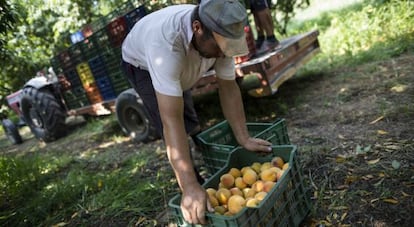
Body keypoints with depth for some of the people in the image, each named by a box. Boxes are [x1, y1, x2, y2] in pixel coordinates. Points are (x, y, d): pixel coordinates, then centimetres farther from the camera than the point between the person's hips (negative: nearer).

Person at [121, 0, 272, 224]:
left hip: (180, 70, 5)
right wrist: (190, 187, -52)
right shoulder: (166, 43, -48)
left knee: (191, 124, 14)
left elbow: (228, 88, -20)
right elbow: (171, 120, -51)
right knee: (177, 130, -16)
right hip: (140, 64, -5)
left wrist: (244, 138, -25)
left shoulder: (219, 34, -30)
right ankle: (191, 197, 3)